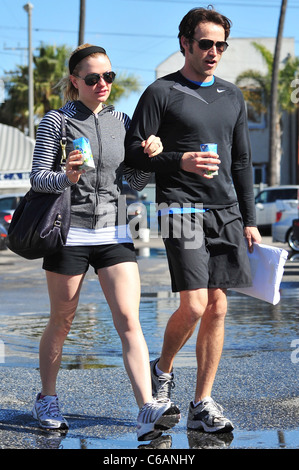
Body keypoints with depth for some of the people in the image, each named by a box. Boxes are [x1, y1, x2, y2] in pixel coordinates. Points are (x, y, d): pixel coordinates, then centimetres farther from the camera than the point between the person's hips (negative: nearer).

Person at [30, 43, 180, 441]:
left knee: (129, 321, -9)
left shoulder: (121, 121, 11)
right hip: (69, 233, -3)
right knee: (62, 321, 9)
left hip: (114, 233, 3)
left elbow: (136, 182, 15)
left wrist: (150, 157, -5)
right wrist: (67, 177, -25)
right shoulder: (56, 121, -1)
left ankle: (148, 409, -16)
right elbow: (37, 178, -4)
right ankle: (47, 400, 28)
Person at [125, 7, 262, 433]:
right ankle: (163, 369, 16)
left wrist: (249, 220, 13)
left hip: (226, 212, 5)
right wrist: (180, 162, -19)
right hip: (182, 209, -5)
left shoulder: (232, 97, 16)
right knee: (193, 306, -14)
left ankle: (202, 406, 9)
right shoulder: (161, 93, 0)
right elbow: (134, 153, -4)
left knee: (217, 309, 2)